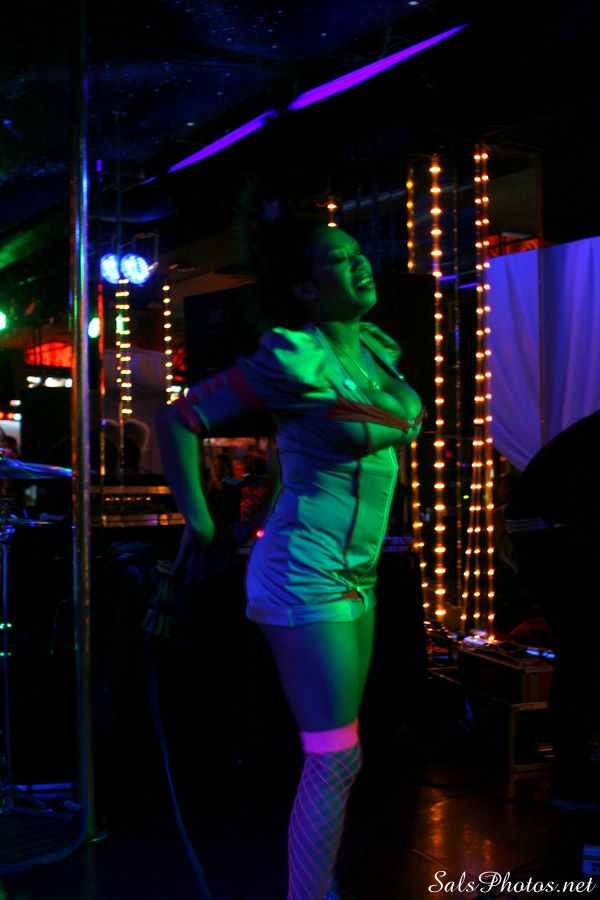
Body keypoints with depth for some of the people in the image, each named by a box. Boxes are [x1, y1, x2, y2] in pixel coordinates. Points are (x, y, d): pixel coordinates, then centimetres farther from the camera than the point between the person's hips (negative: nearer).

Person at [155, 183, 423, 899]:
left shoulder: (380, 348, 7)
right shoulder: (295, 361, -16)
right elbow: (178, 419, -12)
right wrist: (199, 522, -8)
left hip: (356, 575, 8)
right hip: (306, 577, -8)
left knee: (337, 759, 15)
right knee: (334, 761, -7)